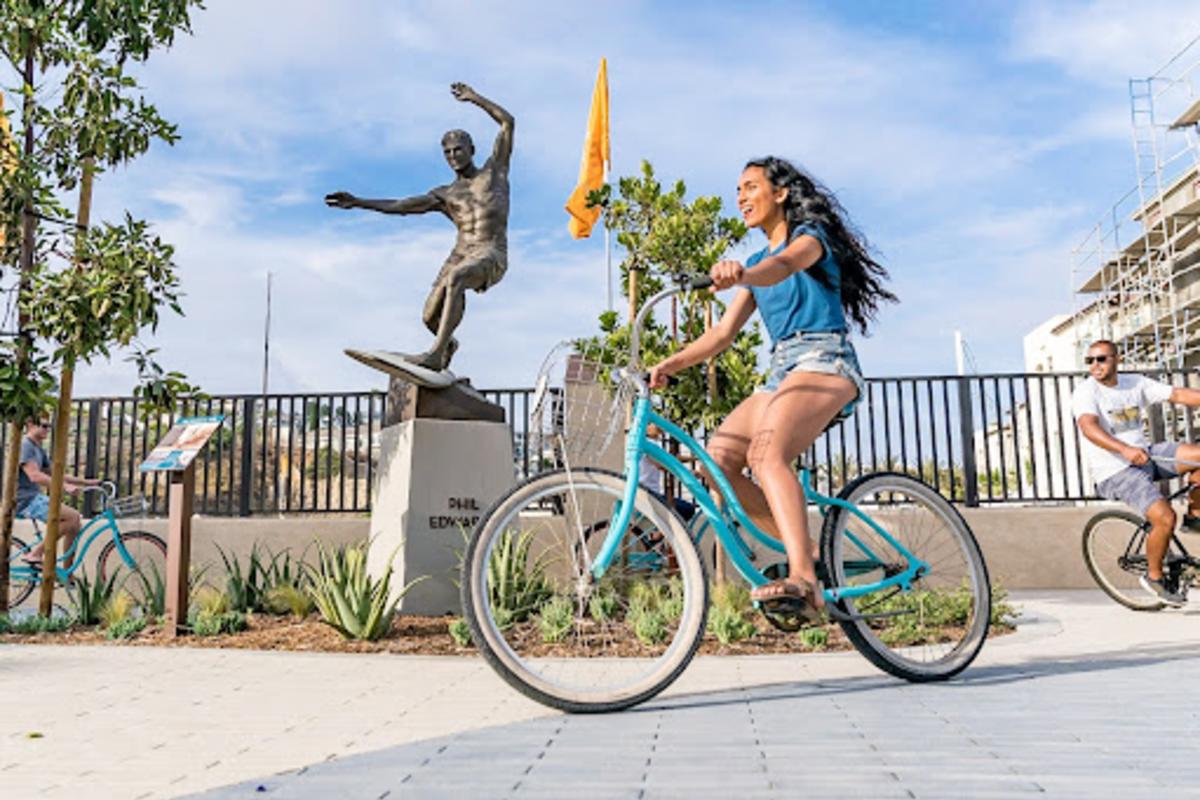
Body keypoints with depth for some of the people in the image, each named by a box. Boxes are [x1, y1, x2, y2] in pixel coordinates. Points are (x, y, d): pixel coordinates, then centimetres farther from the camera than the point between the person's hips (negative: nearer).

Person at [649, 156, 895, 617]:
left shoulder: (811, 235, 4)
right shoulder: (757, 263, 25)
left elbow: (783, 264, -23)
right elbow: (724, 332, 18)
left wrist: (741, 275, -45)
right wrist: (671, 364, 4)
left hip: (824, 362, -7)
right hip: (782, 372, 8)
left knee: (766, 453, -33)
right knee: (716, 458, -12)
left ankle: (803, 580, -43)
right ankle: (803, 551, -7)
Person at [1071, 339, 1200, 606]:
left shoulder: (1135, 383, 6)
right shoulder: (1085, 391, -14)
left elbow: (1178, 394, 4)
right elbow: (1089, 428, -30)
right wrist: (1125, 450, -45)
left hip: (1145, 454, 7)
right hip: (1114, 471, -6)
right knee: (1165, 518, -22)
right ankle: (1153, 577, 3)